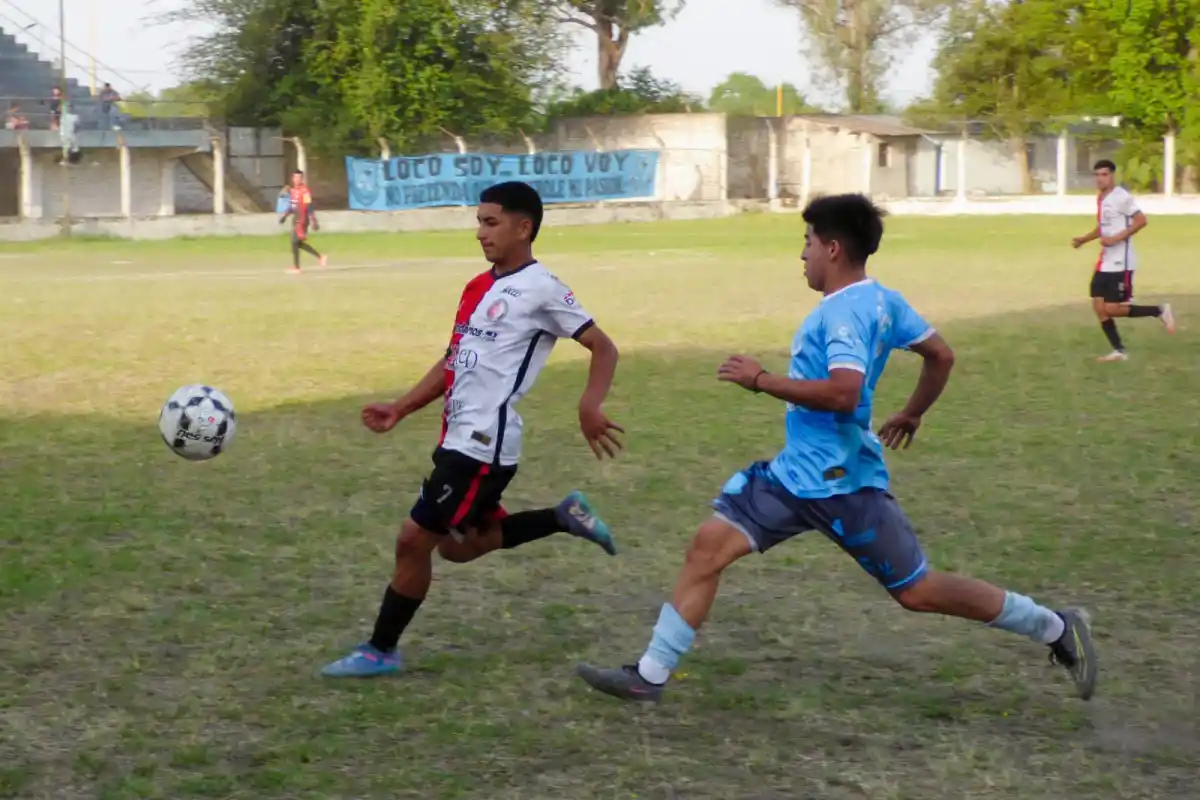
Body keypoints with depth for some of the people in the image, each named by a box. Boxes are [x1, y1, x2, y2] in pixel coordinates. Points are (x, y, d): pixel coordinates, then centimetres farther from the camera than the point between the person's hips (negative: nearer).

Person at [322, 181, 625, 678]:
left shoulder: (540, 289, -11)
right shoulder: (478, 288, 14)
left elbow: (603, 348, -11)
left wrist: (590, 406, -27)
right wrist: (401, 410, 14)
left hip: (484, 445, -10)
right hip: (459, 438, 10)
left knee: (413, 540, -5)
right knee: (458, 545, 20)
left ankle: (380, 651, 9)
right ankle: (564, 518, 26)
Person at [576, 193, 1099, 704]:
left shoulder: (845, 310, -21)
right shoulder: (882, 300, 8)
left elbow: (842, 393, -33)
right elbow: (941, 355, 16)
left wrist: (761, 380, -25)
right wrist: (913, 414, 31)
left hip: (840, 483, -10)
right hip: (795, 472, 10)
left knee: (917, 592, 1)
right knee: (709, 546, 0)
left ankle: (1056, 628, 16)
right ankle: (650, 674, 3)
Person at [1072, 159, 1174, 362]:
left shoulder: (1122, 197, -15)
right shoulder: (1100, 198, 13)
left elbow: (1141, 221, -20)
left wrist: (1116, 239, -23)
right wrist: (1084, 239, 10)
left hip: (1121, 262, -9)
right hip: (1105, 262, 9)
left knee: (1112, 309, -9)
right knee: (1099, 306, 3)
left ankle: (1159, 311, 8)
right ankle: (1119, 350, 11)